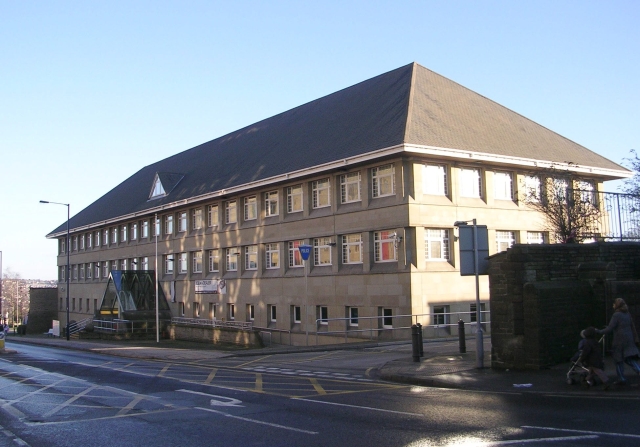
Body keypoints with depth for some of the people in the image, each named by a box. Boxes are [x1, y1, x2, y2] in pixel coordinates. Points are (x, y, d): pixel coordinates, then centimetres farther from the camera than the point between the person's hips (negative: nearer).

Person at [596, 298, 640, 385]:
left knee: (618, 360, 7)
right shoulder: (628, 314, 8)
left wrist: (599, 331, -8)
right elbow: (633, 327, 12)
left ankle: (621, 379, 12)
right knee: (629, 359, 11)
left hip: (619, 342, -7)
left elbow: (609, 329, -18)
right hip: (629, 341, 7)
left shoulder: (616, 315, -15)